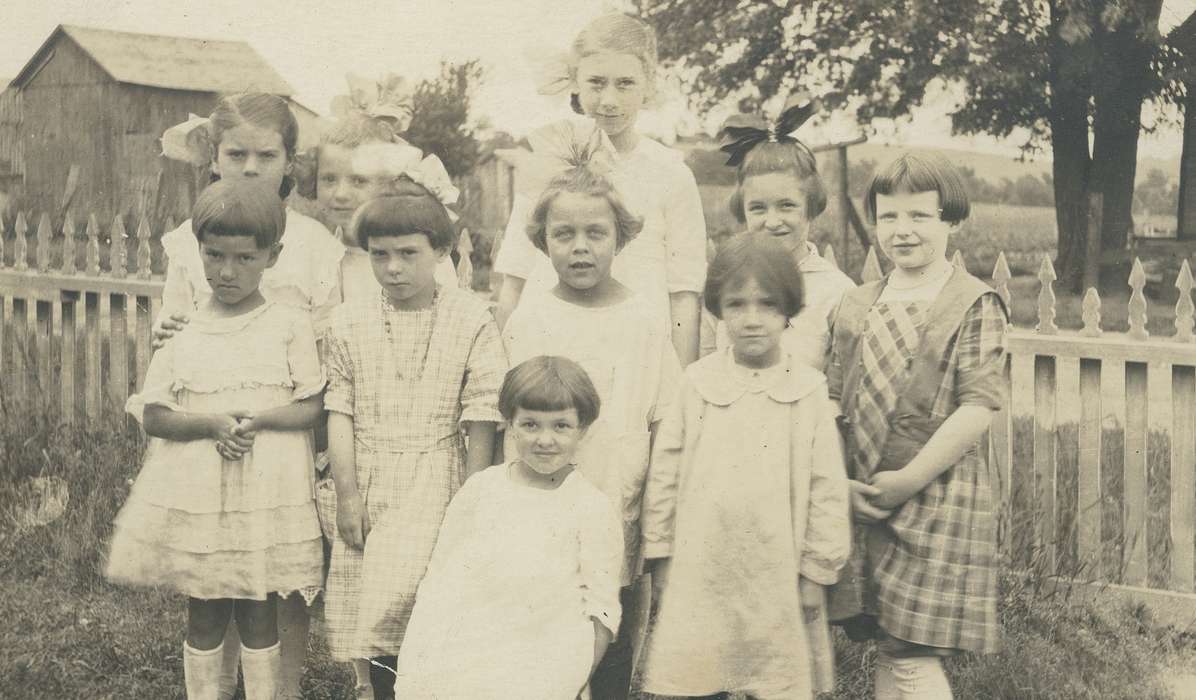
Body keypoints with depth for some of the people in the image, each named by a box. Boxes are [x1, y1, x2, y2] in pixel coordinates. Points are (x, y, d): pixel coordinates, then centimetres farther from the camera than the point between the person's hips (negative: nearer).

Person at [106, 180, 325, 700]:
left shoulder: (290, 326, -2)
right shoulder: (183, 330, 2)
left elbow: (312, 407, -4)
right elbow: (152, 415, 0)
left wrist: (258, 418, -20)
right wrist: (209, 424, -17)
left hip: (268, 496, -1)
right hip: (195, 494, 2)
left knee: (259, 614, 8)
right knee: (204, 616, 11)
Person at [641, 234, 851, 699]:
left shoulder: (808, 390, -1)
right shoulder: (698, 382, 1)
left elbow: (826, 488, 2)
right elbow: (665, 472, 5)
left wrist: (816, 572, 2)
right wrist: (660, 555, 5)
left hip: (775, 579, -1)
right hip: (699, 575, 1)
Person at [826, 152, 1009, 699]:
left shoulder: (974, 305, -6)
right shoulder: (855, 306, 11)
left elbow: (979, 406, -13)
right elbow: (833, 400, 11)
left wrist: (909, 480, -16)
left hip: (935, 496, -5)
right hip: (861, 501, 5)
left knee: (913, 654, -6)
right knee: (886, 648, 13)